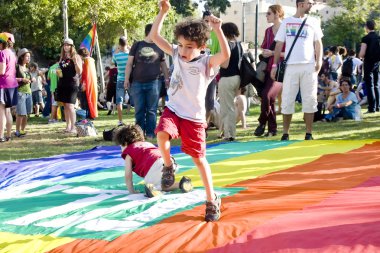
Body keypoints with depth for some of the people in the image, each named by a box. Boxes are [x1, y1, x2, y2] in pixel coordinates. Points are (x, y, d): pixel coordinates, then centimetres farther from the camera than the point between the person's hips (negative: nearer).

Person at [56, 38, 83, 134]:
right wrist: (58, 72, 5)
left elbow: (79, 72, -8)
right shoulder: (62, 58, 15)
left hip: (72, 84, -6)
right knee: (65, 105, 8)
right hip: (62, 84, 6)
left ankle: (73, 127, -12)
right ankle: (68, 126, 16)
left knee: (70, 105, -14)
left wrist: (75, 62, -21)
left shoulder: (76, 57, -2)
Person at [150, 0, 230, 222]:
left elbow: (226, 55, -32)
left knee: (199, 159, 4)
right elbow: (155, 36, 0)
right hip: (173, 110, 3)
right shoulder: (176, 54, 1)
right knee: (162, 134, -30)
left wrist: (218, 29, -38)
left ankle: (212, 199, 17)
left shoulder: (206, 62, -12)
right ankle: (169, 167, -2)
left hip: (194, 117, -3)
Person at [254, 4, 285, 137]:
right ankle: (272, 129, 15)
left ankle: (262, 123, -4)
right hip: (268, 69, 7)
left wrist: (272, 53, -15)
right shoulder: (268, 31, 14)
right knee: (269, 99, 6)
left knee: (266, 95, -22)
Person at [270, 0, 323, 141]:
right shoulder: (286, 22, 9)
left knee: (309, 100, 1)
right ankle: (285, 133, 7)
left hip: (309, 66, 1)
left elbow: (318, 42, 8)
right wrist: (275, 65, 1)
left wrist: (319, 60, -8)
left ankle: (309, 134, 7)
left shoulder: (313, 22, 11)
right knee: (287, 100, 0)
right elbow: (279, 45, 9)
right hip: (290, 66, -1)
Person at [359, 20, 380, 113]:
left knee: (369, 85, -3)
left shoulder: (366, 38, -12)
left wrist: (361, 56, 4)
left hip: (369, 63, -5)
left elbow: (362, 54, -17)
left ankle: (372, 108, -7)